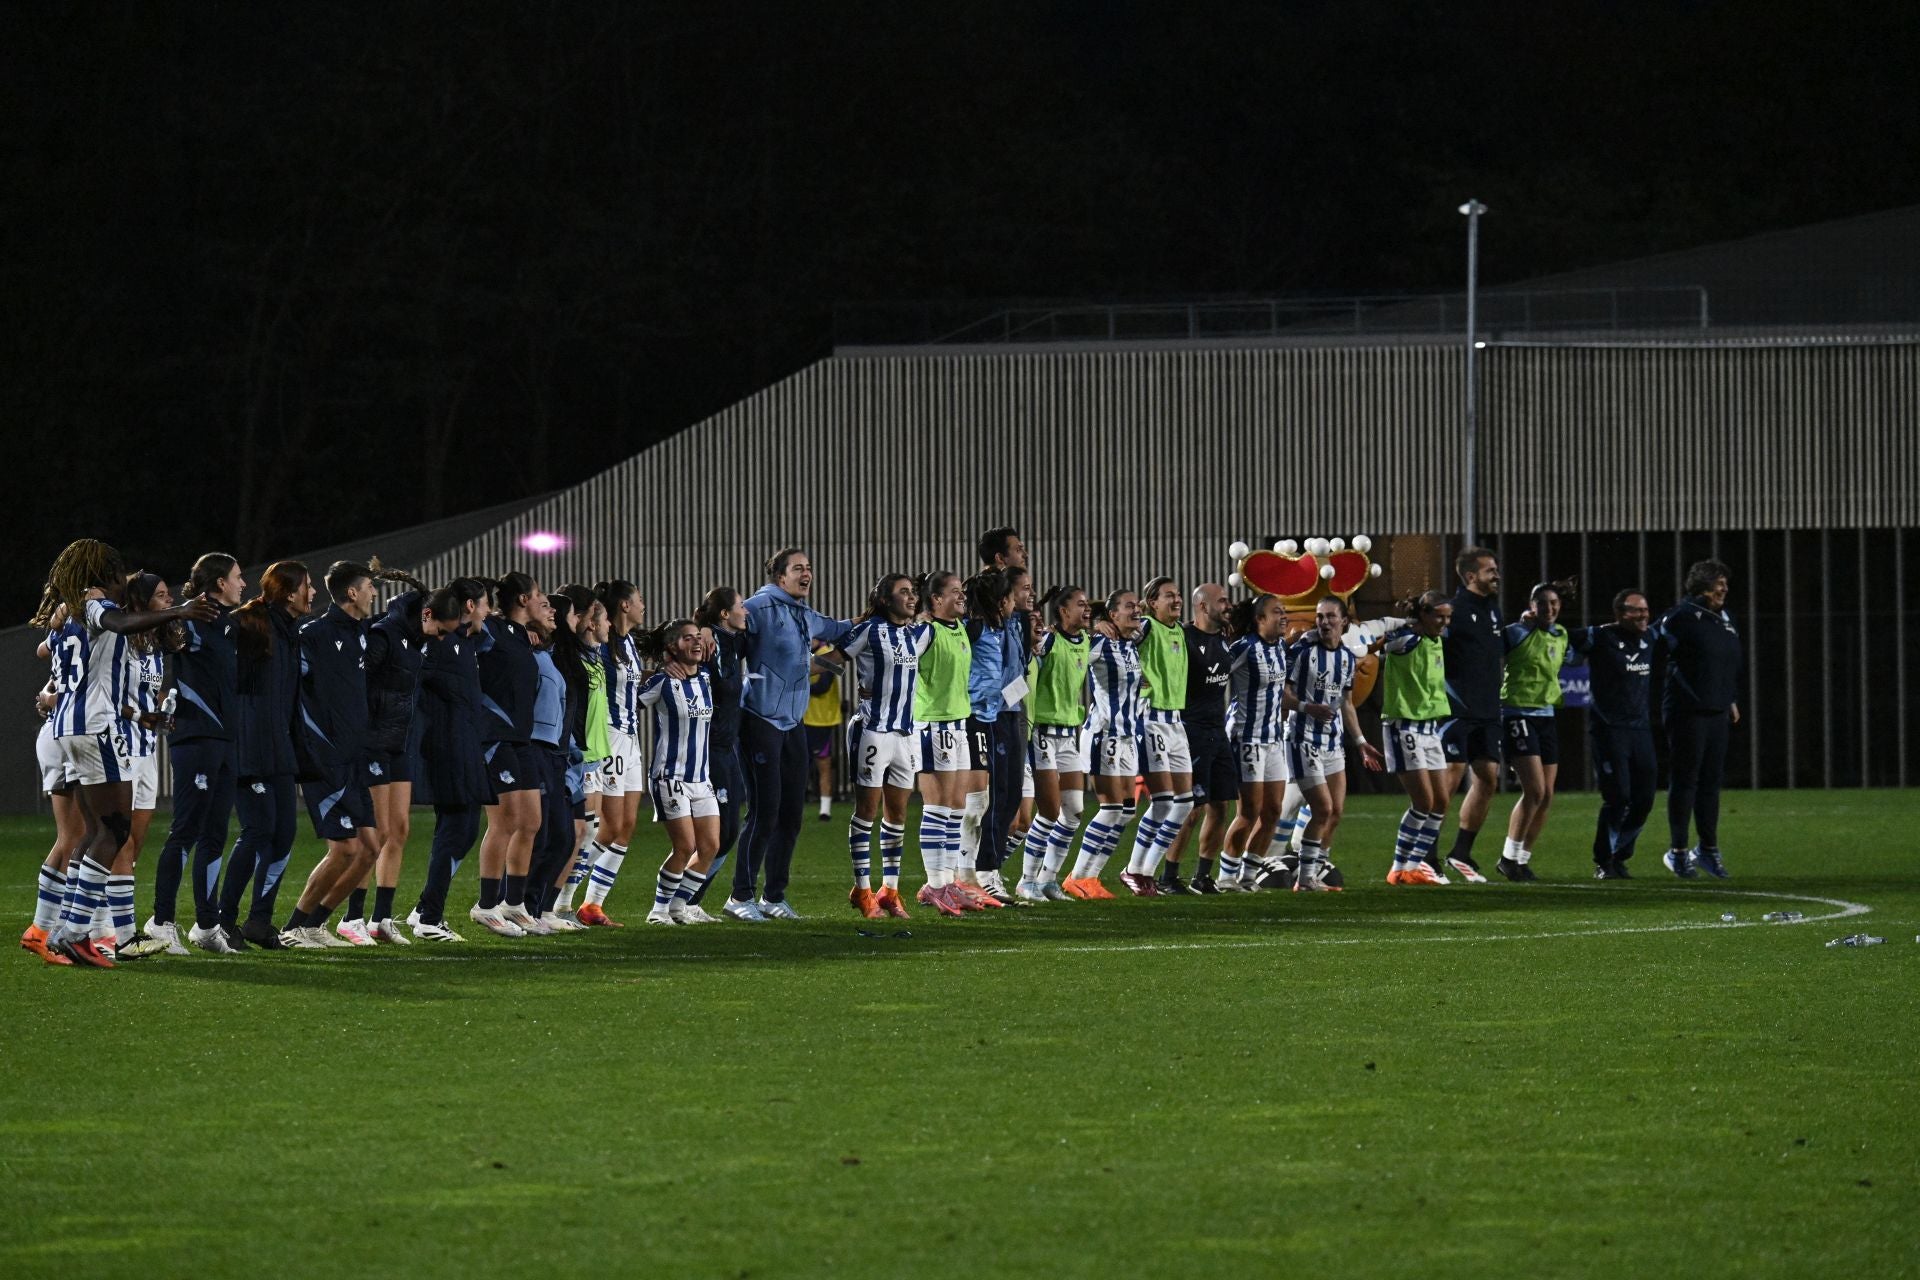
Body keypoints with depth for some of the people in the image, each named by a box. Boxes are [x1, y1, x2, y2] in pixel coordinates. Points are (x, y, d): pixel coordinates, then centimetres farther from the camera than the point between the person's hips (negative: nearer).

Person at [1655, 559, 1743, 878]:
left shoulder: (1724, 619, 15)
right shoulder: (1681, 617, -11)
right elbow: (1655, 647, -12)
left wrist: (1732, 699, 23)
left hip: (1717, 712, 8)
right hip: (1687, 712, -8)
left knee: (1711, 781, 11)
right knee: (1685, 780, -3)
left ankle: (1708, 849, 19)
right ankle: (1677, 851, 3)